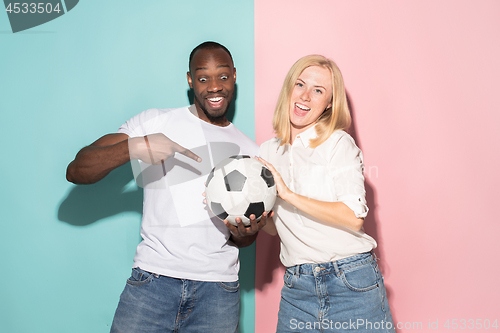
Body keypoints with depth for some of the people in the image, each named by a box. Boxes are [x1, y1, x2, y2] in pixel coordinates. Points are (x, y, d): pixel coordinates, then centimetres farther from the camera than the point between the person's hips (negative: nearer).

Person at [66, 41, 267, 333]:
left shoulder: (250, 151, 11)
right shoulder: (155, 123, 2)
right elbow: (76, 172, -6)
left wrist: (243, 233, -9)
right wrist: (133, 146, -24)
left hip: (219, 290, 2)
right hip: (153, 280, -2)